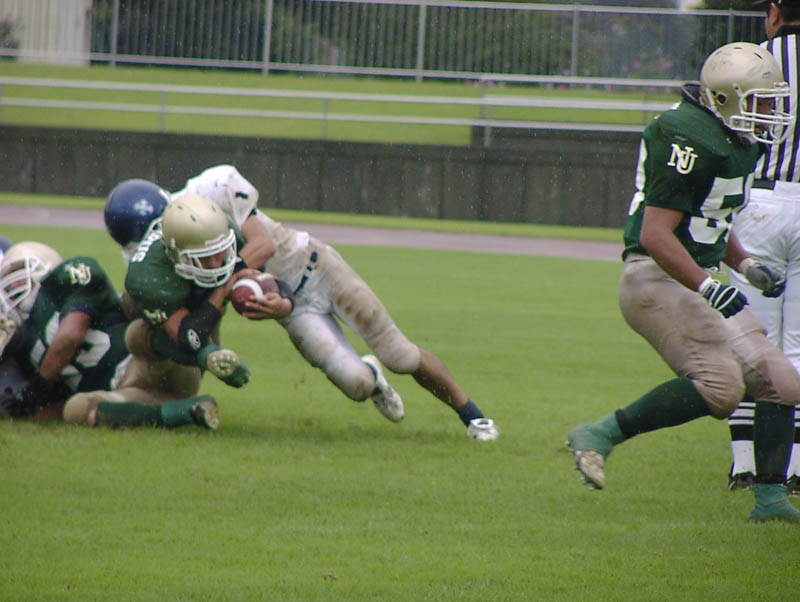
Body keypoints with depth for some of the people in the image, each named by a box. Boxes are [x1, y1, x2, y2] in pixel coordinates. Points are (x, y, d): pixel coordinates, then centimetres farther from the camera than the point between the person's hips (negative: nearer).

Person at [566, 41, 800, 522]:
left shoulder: (736, 141, 13)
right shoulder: (693, 141, -19)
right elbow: (655, 235, -23)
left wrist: (745, 265, 15)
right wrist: (707, 286, -30)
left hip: (697, 280, 10)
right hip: (657, 279, -10)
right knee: (719, 384, -23)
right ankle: (602, 436, -14)